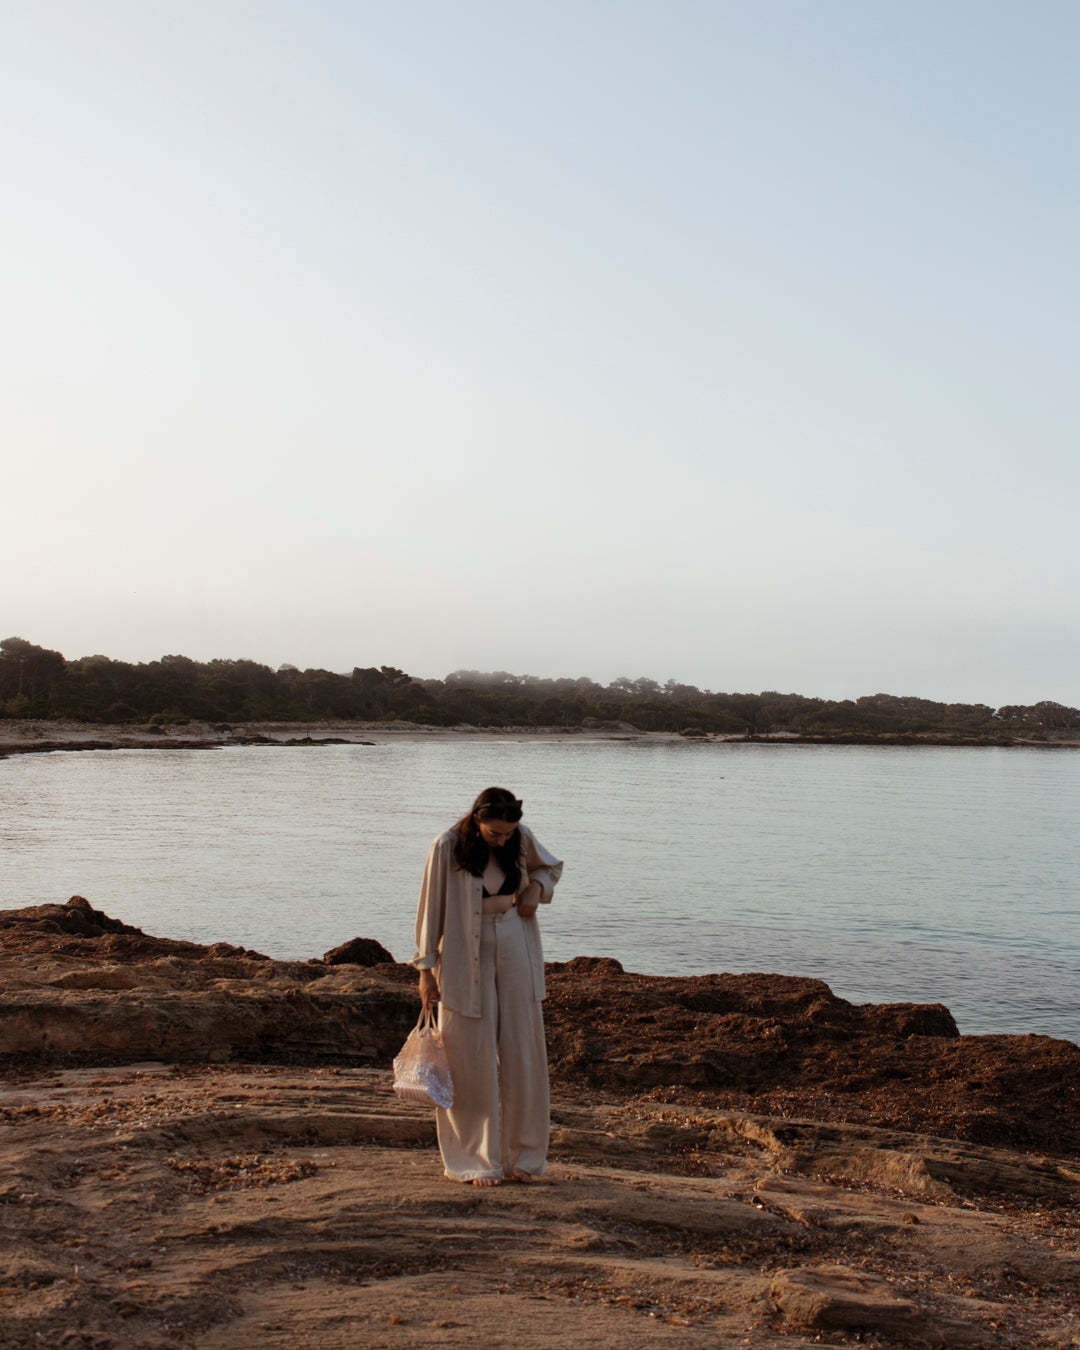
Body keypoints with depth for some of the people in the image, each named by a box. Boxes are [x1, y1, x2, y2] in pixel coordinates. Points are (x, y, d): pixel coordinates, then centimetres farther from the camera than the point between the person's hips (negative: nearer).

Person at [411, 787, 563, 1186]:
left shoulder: (521, 838, -3)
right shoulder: (447, 848, -14)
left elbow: (550, 866, 18)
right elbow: (431, 909, -6)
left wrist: (536, 888, -4)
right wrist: (426, 968, -5)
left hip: (515, 953, 4)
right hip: (466, 957, -3)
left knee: (522, 1052, 6)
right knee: (474, 1059, 0)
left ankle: (523, 1155, 19)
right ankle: (476, 1160, 13)